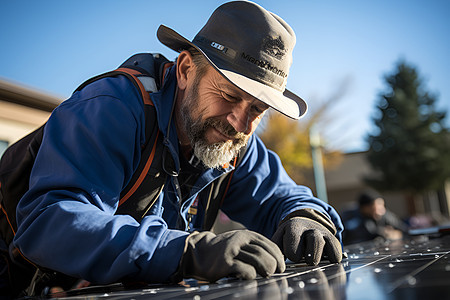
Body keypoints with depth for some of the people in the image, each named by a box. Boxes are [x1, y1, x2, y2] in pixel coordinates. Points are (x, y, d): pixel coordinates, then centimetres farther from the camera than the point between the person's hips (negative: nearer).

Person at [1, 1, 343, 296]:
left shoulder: (235, 141, -3)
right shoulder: (109, 111, -20)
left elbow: (281, 199, 5)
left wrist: (305, 218, -18)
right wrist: (190, 251, -39)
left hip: (162, 292, 4)